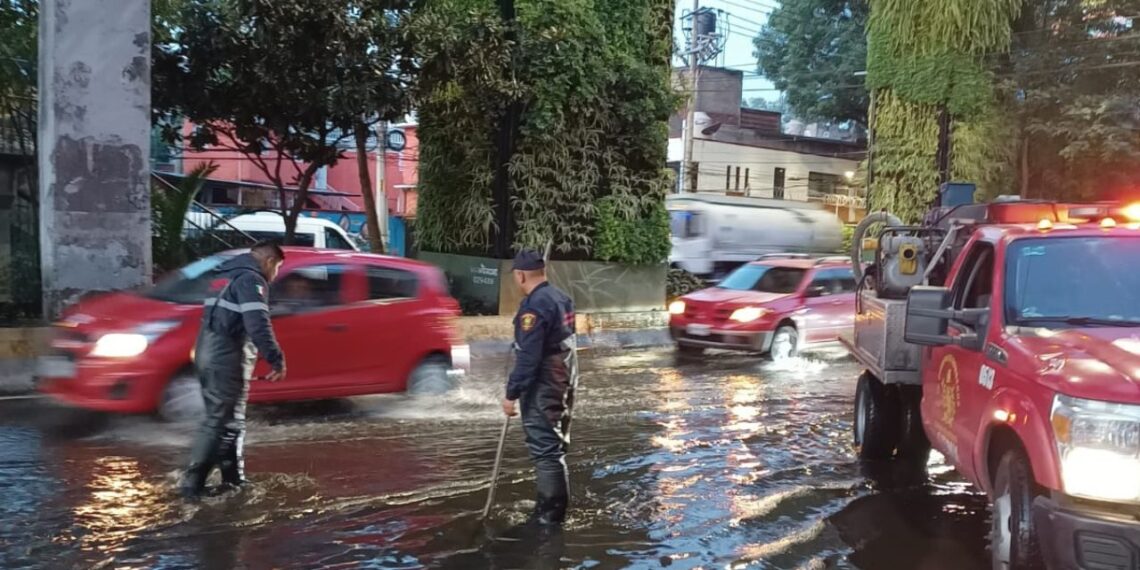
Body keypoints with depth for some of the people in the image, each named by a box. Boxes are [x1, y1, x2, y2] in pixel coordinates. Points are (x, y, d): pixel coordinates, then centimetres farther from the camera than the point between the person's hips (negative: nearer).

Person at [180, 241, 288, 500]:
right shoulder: (251, 279, -10)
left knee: (229, 420, 15)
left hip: (210, 354, 10)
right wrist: (276, 359, -19)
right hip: (227, 358, -10)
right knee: (219, 421, -7)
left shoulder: (229, 276, 21)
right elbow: (258, 325, -21)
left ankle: (233, 479, 20)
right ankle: (193, 483, -8)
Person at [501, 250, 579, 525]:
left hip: (542, 388, -10)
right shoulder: (561, 298, 10)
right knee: (555, 445, 18)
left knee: (544, 448, -4)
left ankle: (551, 512, 0)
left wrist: (512, 394, -18)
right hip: (563, 382, 10)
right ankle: (554, 506, 28)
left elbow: (527, 357, -23)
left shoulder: (535, 306, -20)